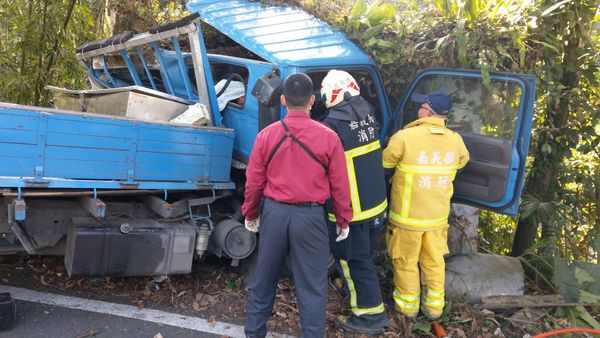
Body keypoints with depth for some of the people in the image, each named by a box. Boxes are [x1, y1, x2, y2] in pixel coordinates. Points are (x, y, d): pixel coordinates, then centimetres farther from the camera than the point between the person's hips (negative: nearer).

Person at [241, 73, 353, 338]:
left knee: (264, 278, 19)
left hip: (274, 213, 3)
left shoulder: (266, 135, -5)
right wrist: (343, 221, 9)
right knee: (312, 286, 9)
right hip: (310, 216, -2)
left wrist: (250, 214, 16)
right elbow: (339, 186, -4)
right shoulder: (328, 137, -9)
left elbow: (254, 181, 1)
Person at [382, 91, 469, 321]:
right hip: (438, 215, 4)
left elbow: (384, 162, -6)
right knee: (434, 261, 19)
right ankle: (434, 306, 32)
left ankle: (408, 305, 29)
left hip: (407, 215, -4)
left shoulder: (405, 137, -20)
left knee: (406, 262, 14)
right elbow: (462, 161, 17)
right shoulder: (455, 140, -4)